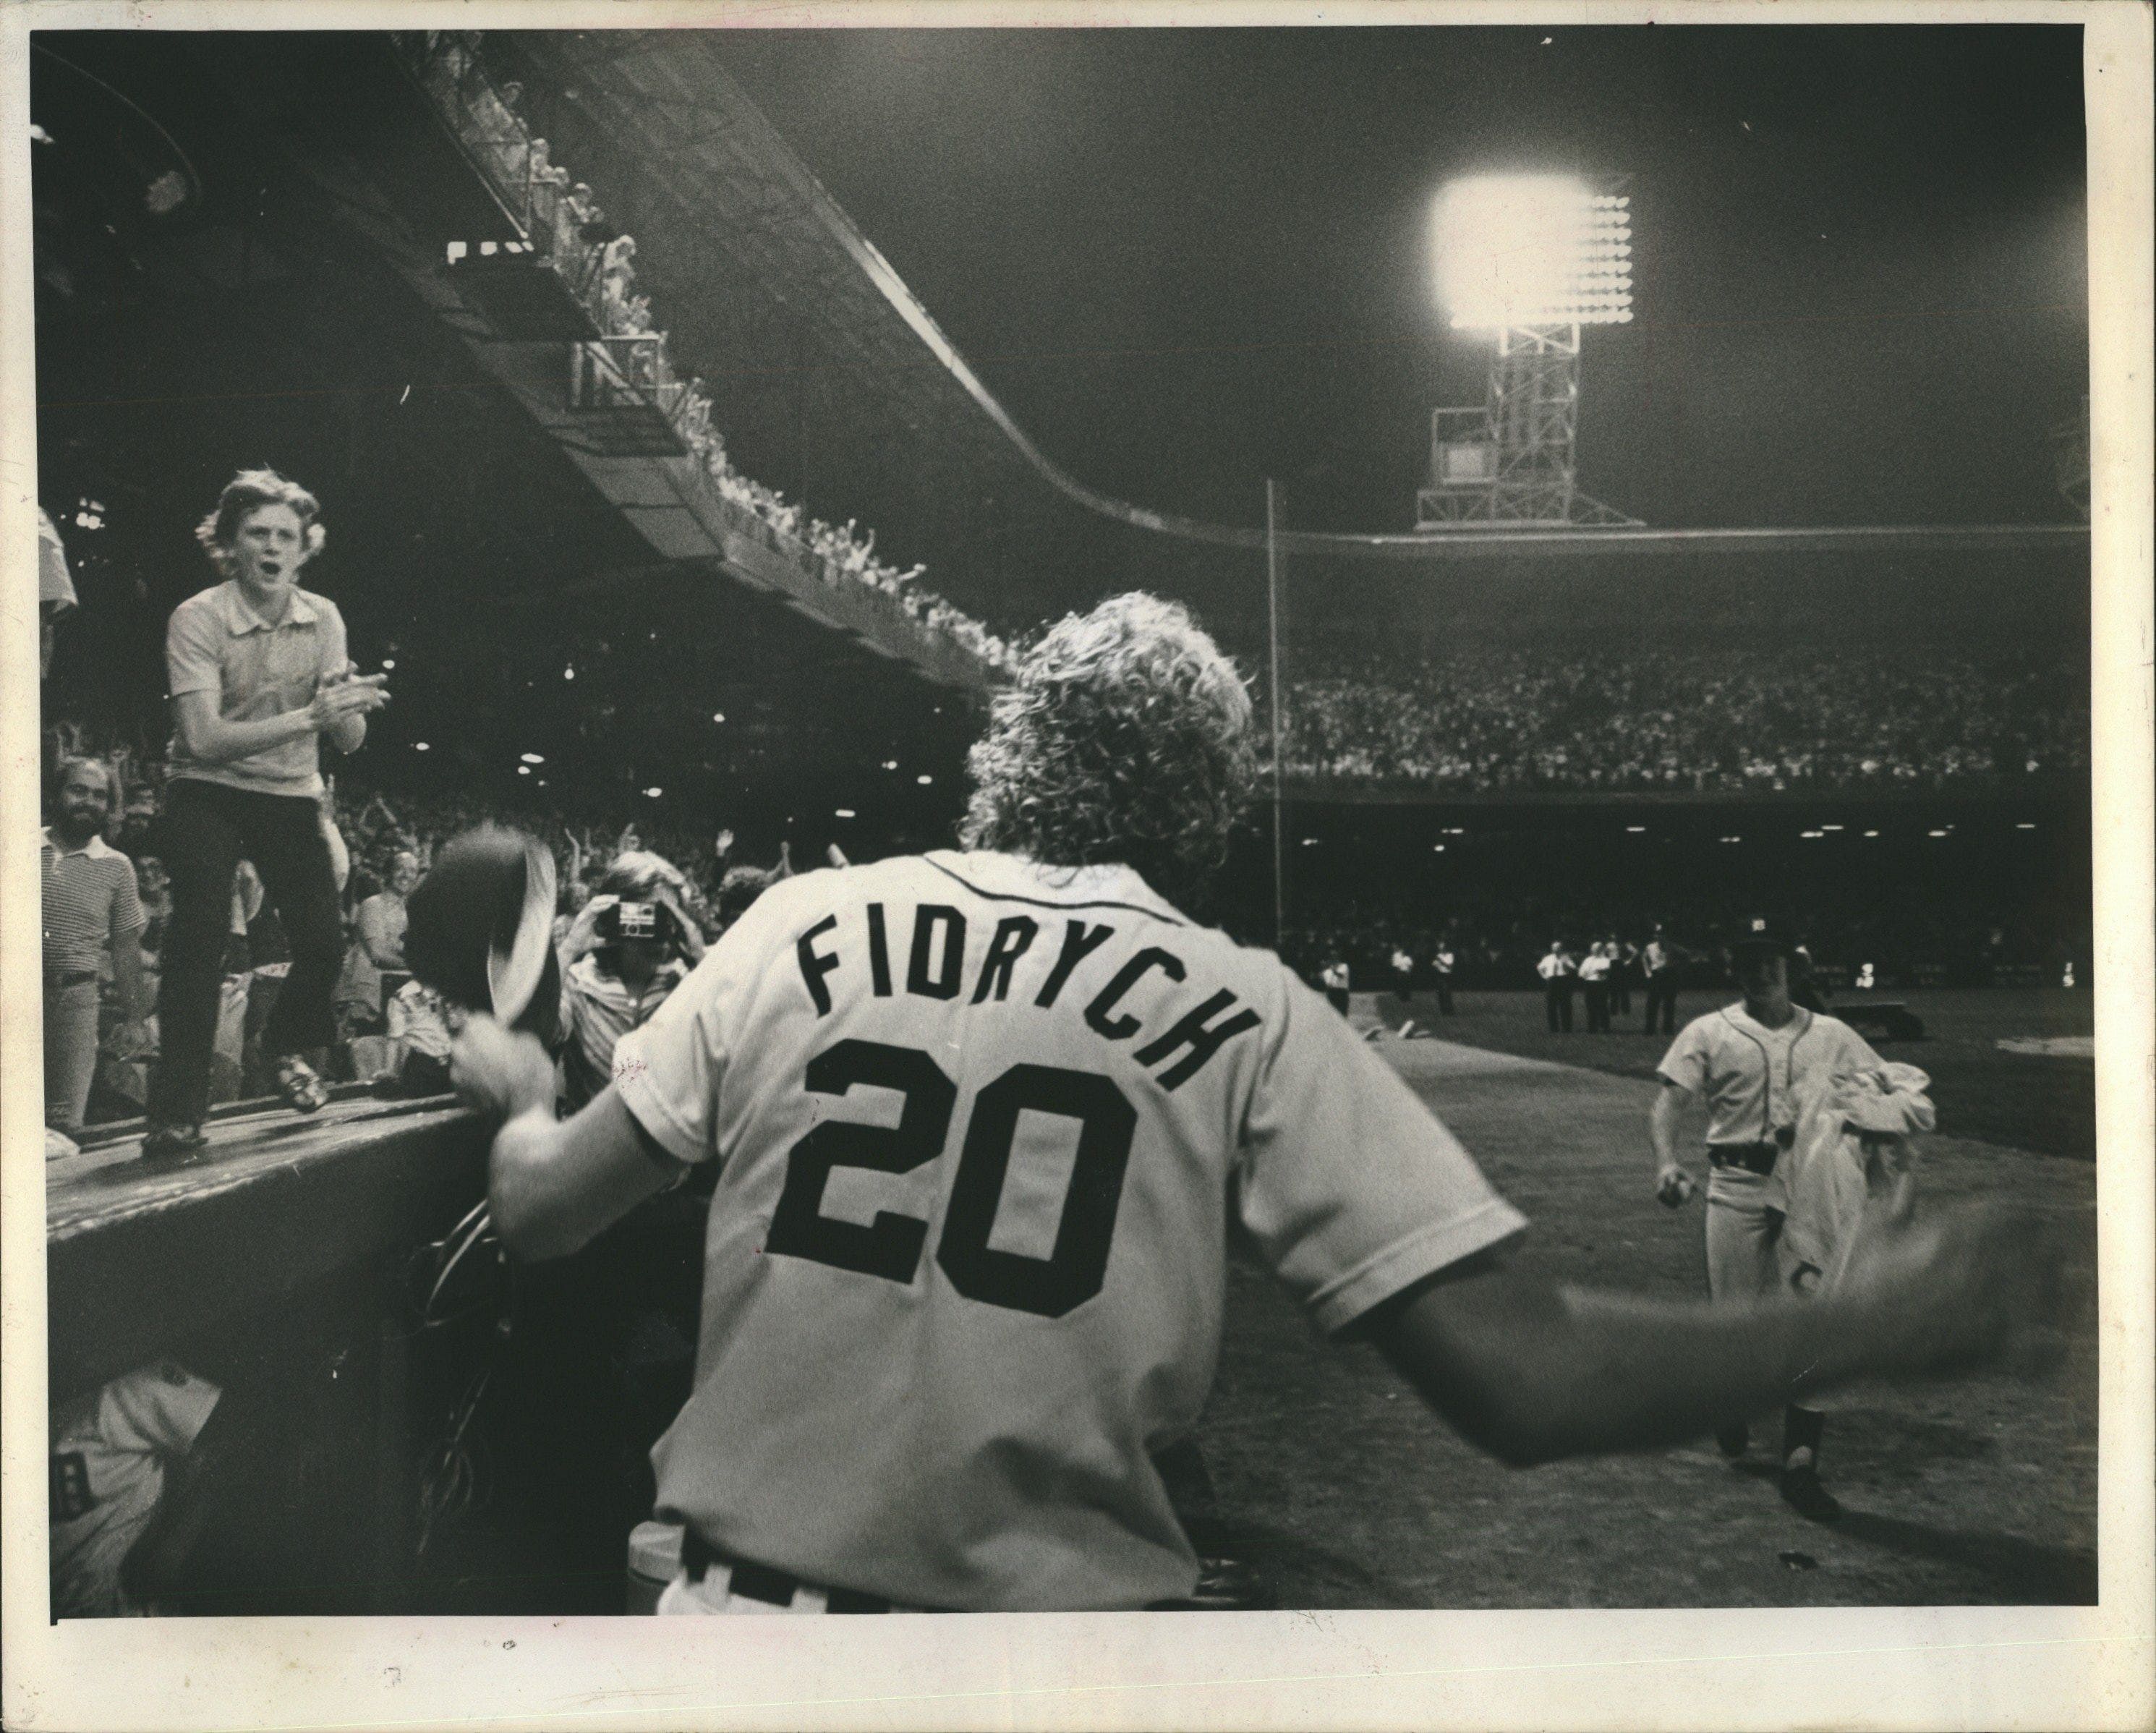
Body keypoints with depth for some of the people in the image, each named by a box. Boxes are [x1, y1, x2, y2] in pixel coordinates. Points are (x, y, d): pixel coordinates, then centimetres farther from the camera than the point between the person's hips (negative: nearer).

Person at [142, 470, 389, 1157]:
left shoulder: (323, 618, -3)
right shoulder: (197, 618, -16)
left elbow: (349, 740, -7)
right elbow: (205, 739, -26)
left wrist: (346, 705, -31)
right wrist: (309, 716, -35)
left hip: (290, 794, 4)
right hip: (206, 793, -3)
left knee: (324, 942, -6)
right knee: (200, 937, -17)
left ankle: (286, 1047, 26)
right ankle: (175, 1113, -10)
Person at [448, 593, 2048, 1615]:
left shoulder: (801, 925, 0)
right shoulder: (1252, 1014, -7)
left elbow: (542, 1207, 7)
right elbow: (1530, 1383, -13)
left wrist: (516, 1093, 29)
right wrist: (1871, 1324, 2)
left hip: (742, 1603, 2)